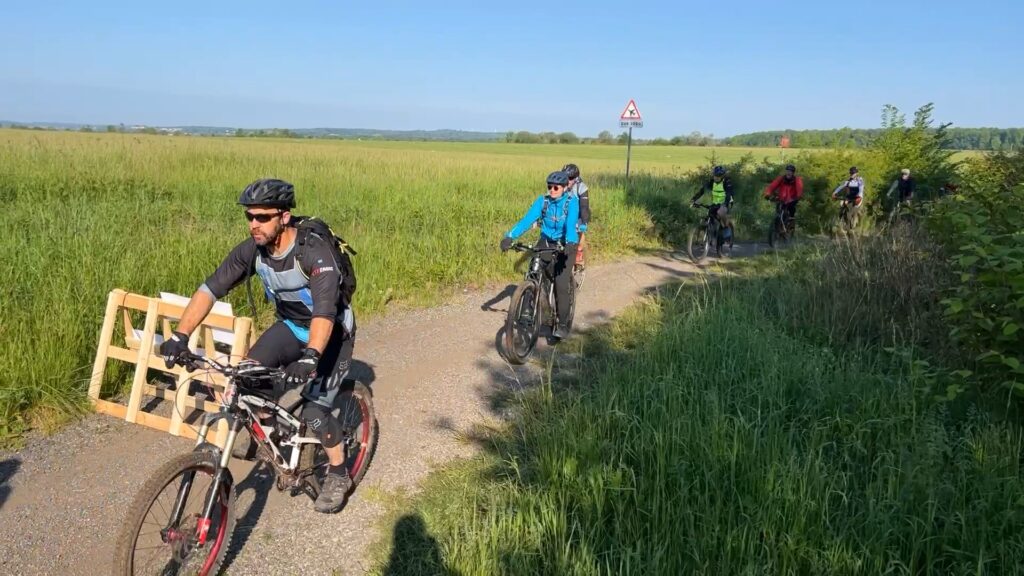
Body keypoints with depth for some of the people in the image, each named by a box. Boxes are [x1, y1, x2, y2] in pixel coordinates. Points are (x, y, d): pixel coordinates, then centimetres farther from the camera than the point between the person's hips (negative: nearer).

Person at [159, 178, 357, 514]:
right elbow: (211, 288, -19)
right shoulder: (252, 250, -15)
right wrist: (180, 335, -31)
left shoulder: (315, 252, -32)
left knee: (313, 412, -15)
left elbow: (325, 311, -43)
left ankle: (339, 475, 12)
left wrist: (310, 357, -58)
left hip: (331, 332, -5)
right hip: (290, 326, 6)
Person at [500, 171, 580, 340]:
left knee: (561, 284, -15)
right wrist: (510, 236, -35)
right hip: (546, 242, 3)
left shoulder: (572, 201, -15)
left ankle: (563, 325, -6)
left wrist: (570, 242, -50)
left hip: (566, 245, -3)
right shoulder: (542, 200, -8)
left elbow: (571, 223, -31)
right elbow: (527, 219, -20)